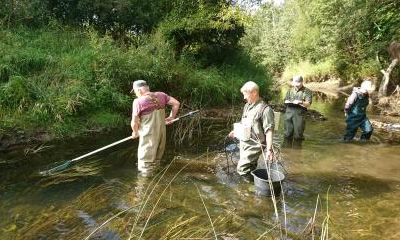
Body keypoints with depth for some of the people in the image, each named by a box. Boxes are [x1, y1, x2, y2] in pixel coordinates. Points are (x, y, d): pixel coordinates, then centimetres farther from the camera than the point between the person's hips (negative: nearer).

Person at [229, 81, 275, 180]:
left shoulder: (265, 109, -18)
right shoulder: (247, 106, 8)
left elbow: (269, 131, -23)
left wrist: (269, 149, -29)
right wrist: (236, 131, 34)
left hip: (254, 146, -8)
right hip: (243, 143, 8)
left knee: (242, 168, -11)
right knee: (250, 168, 17)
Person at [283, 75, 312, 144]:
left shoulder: (307, 91, 5)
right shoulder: (290, 90, 18)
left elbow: (308, 104, -4)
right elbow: (285, 100, 15)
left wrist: (300, 102, -22)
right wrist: (288, 102, -8)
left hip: (299, 114, -3)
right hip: (289, 113, 4)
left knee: (298, 135, -1)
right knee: (288, 133, 6)